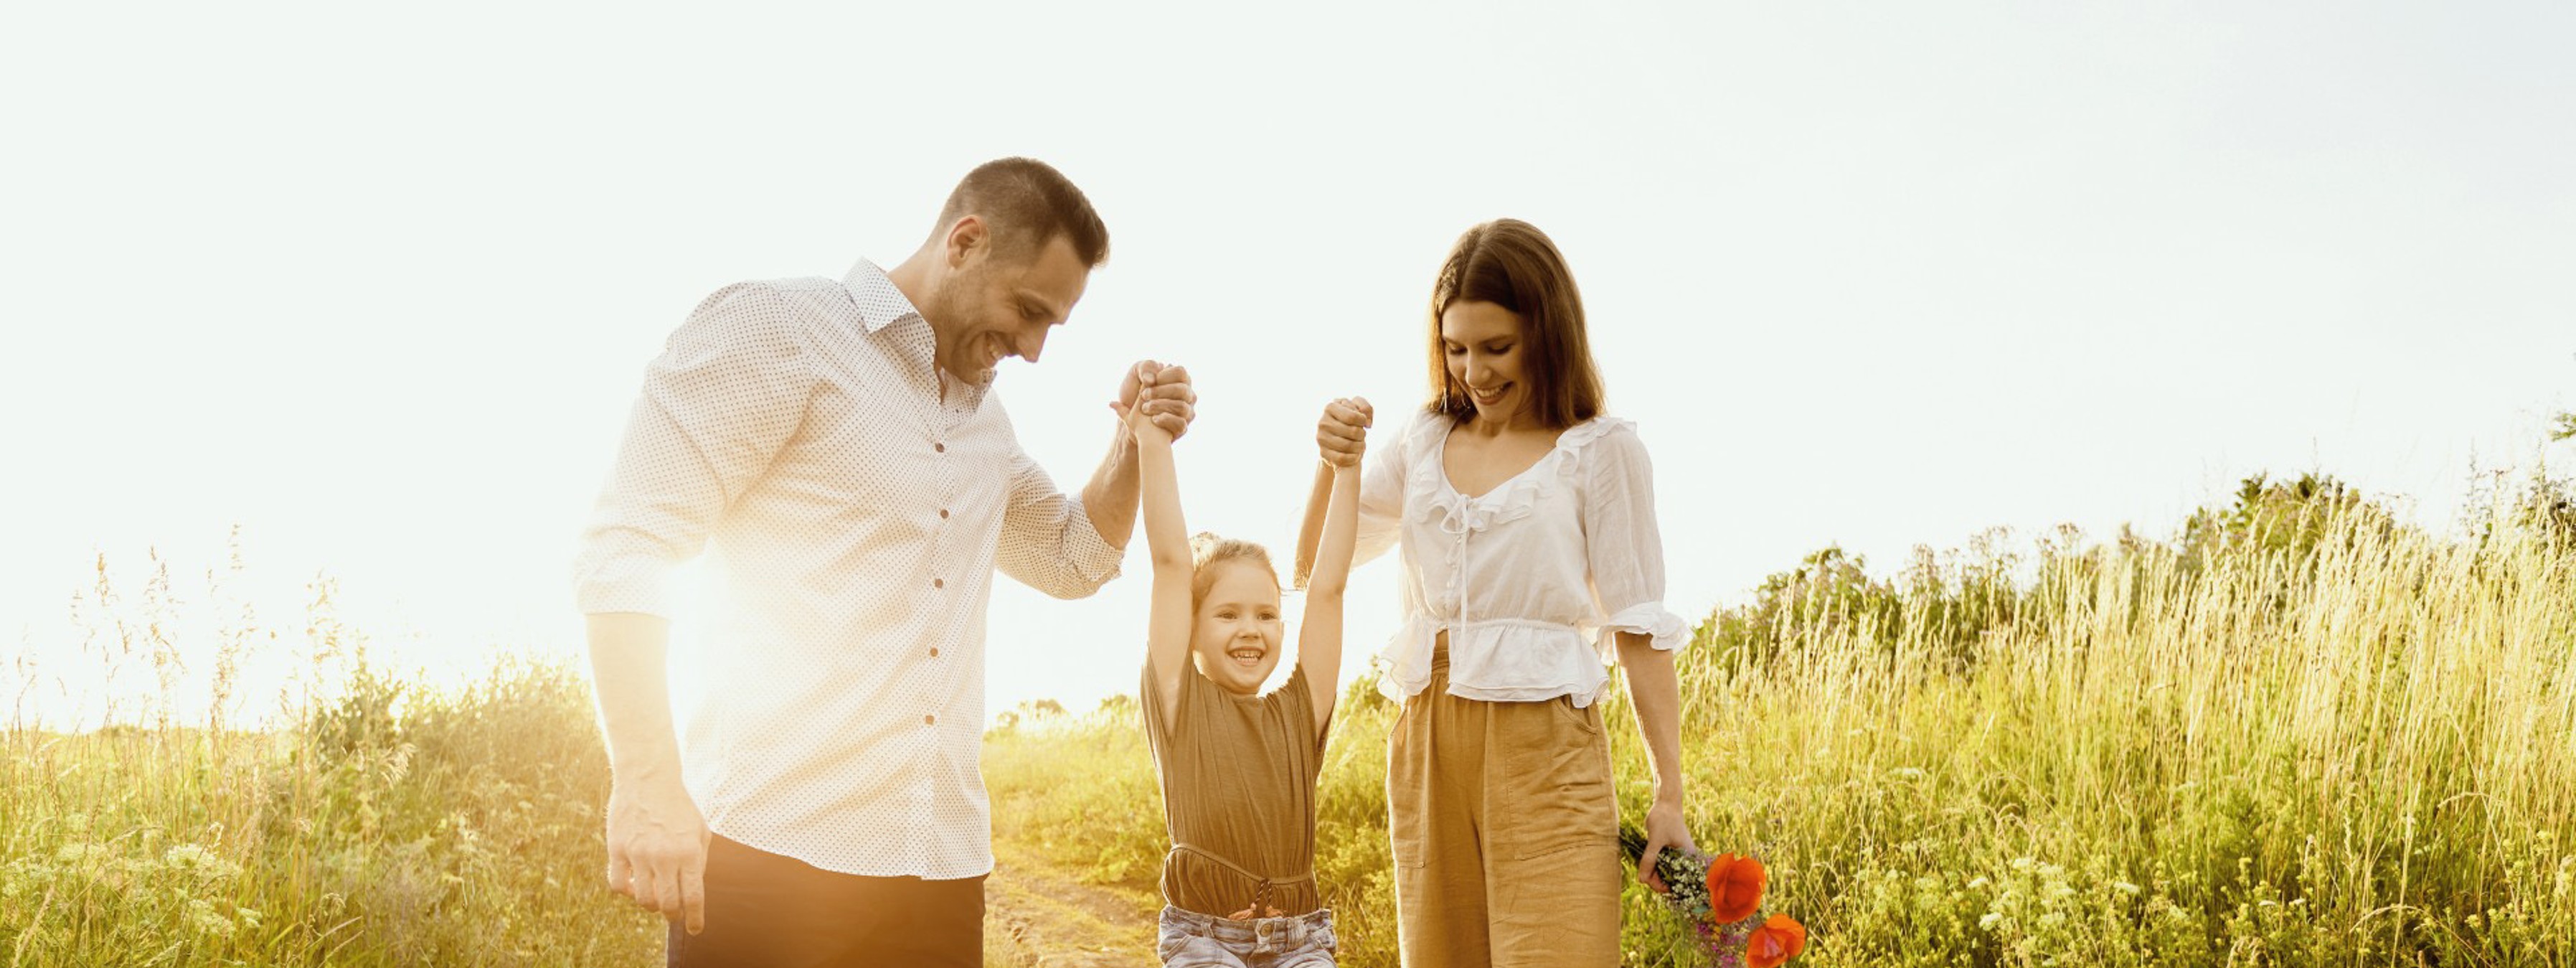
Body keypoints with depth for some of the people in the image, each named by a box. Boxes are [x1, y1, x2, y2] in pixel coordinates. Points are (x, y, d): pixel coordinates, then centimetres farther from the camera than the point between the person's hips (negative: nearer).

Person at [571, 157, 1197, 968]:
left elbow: (1074, 559, 29)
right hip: (773, 850, -6)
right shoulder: (779, 325, -3)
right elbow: (626, 549, -10)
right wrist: (648, 783, -19)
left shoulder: (984, 420, 20)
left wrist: (1134, 443, 10)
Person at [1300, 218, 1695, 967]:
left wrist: (1669, 794, -7)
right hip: (1429, 742, 5)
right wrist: (1332, 464, -1)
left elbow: (1640, 629, -2)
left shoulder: (1600, 450, -1)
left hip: (1544, 749, -4)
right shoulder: (1425, 445, 12)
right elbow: (1314, 567, 18)